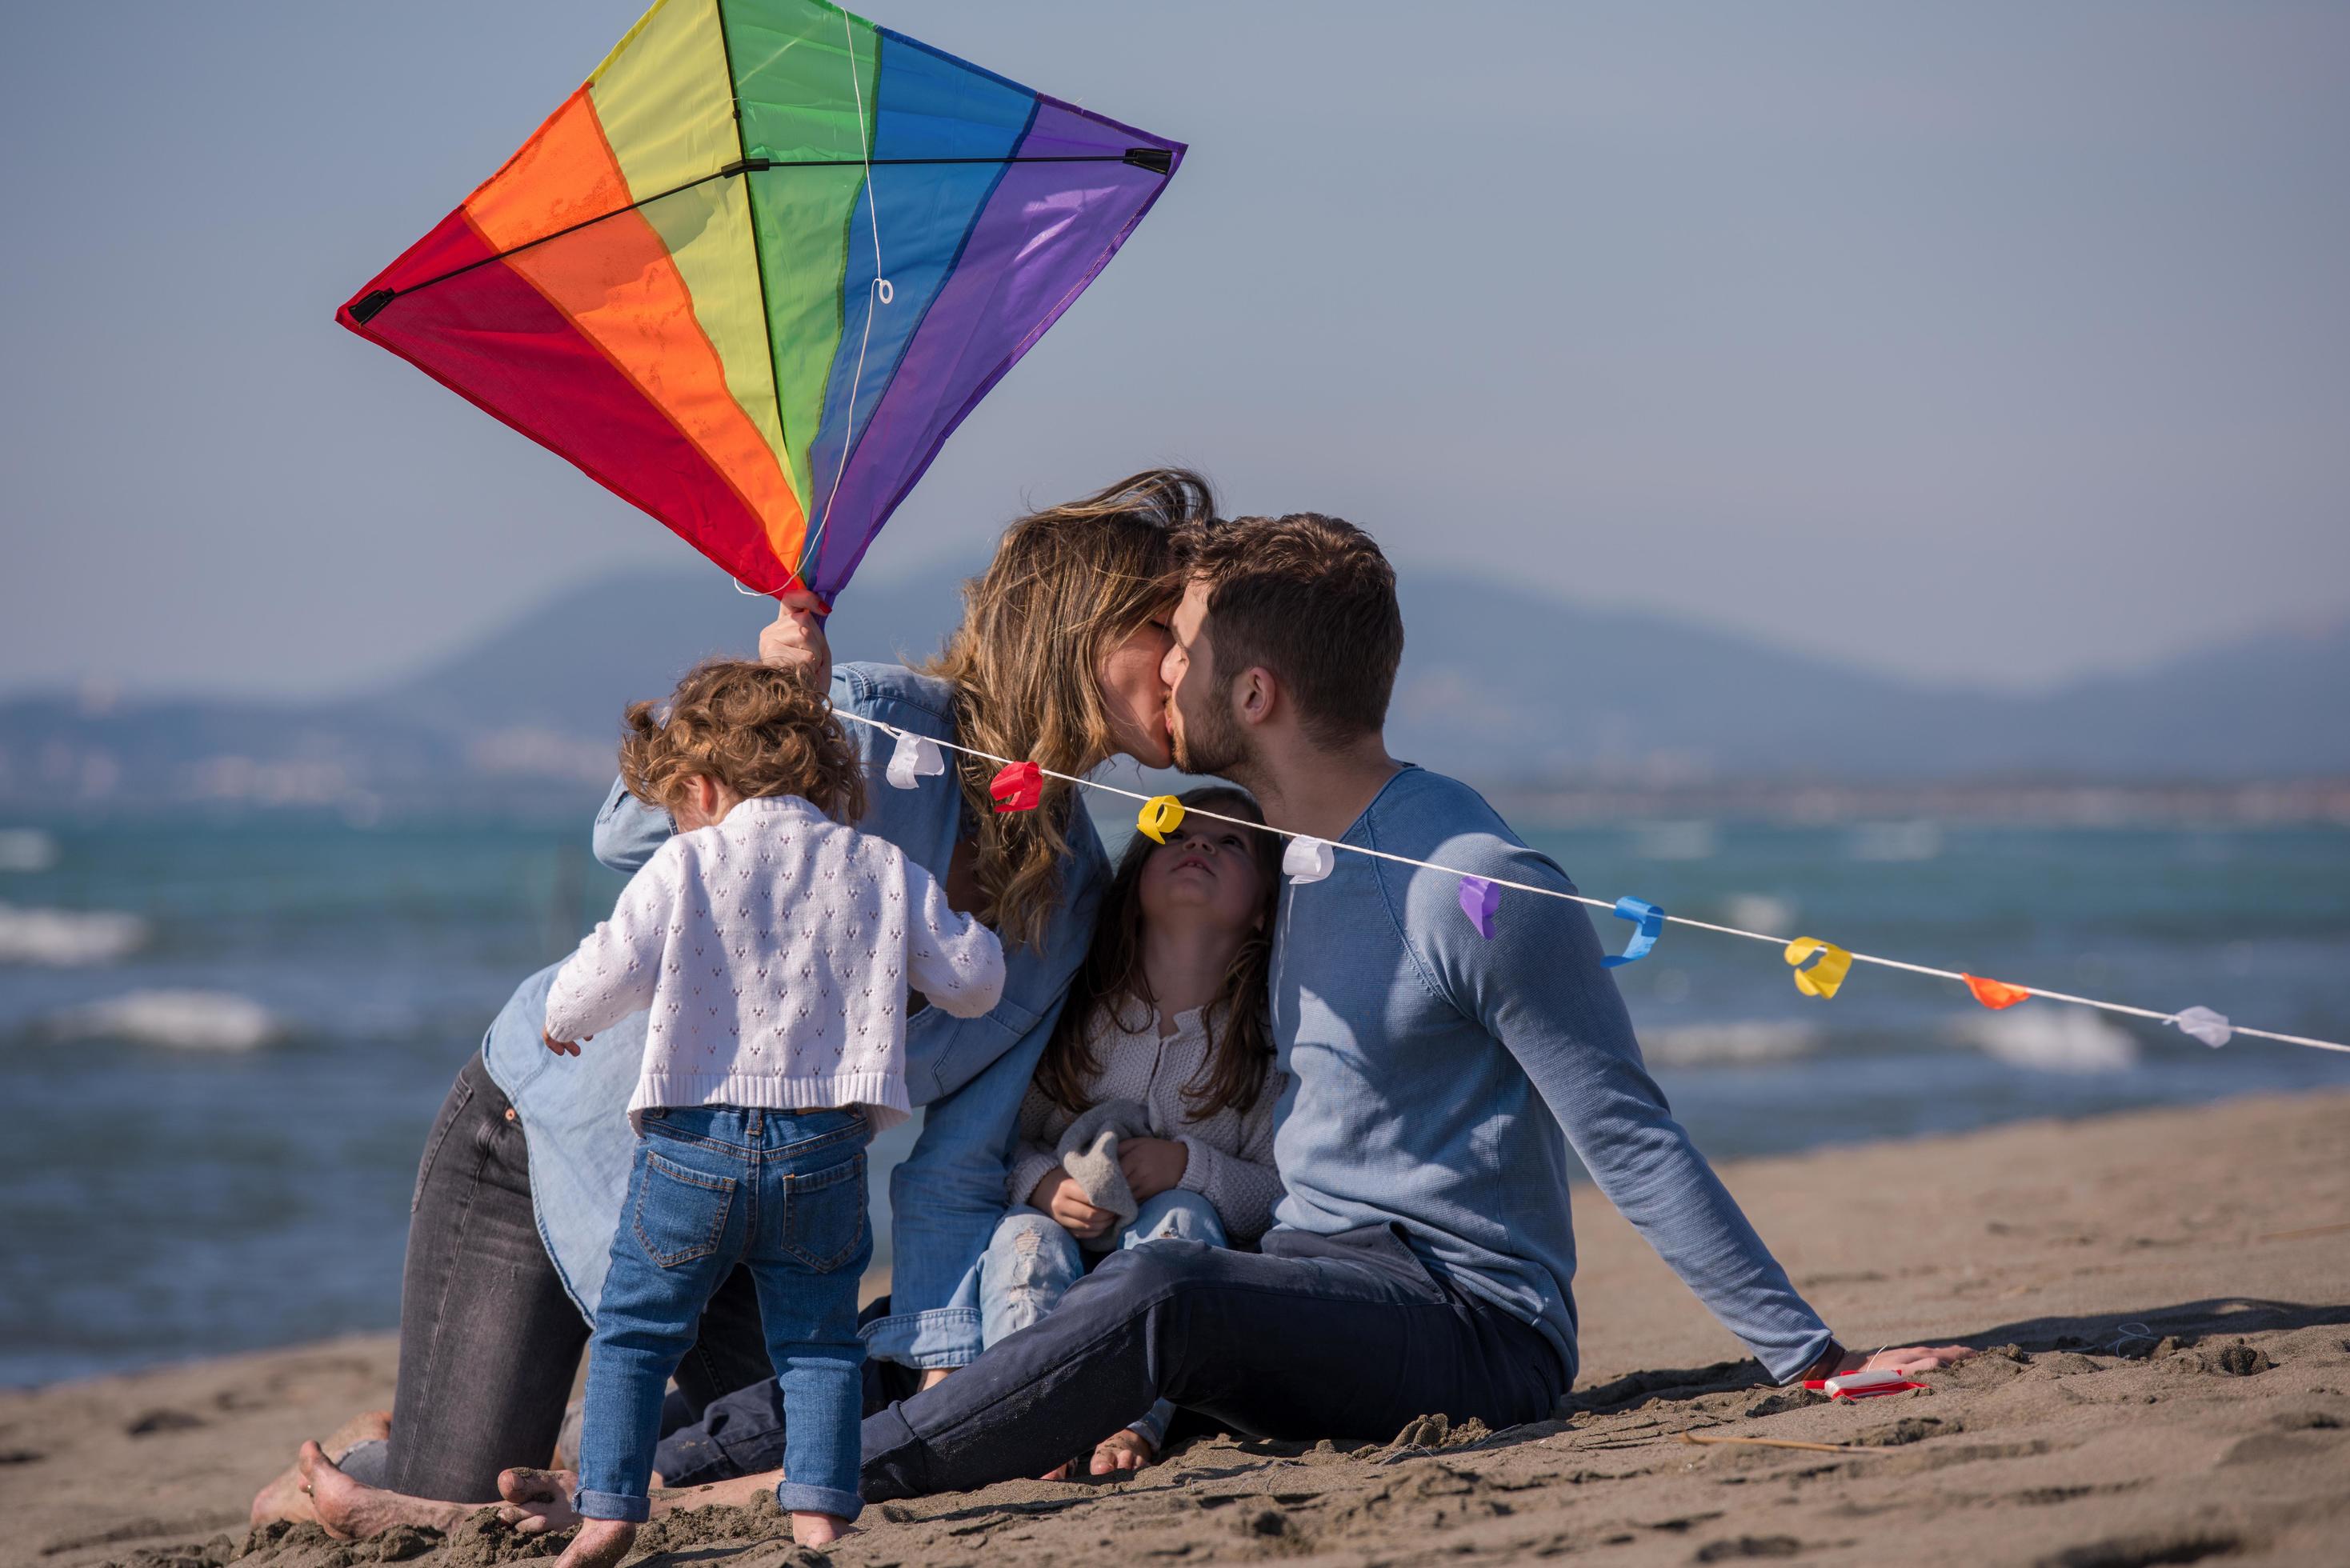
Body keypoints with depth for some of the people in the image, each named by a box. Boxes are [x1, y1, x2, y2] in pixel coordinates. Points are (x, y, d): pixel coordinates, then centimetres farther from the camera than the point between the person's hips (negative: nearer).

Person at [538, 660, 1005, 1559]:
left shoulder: (686, 864, -1)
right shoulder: (883, 870, 7)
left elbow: (615, 969, -8)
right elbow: (973, 981, 10)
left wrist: (564, 1017, 13)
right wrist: (968, 936, 33)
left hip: (692, 1143, -2)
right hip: (823, 1148, 2)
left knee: (634, 1331, 12)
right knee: (817, 1340, 14)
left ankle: (608, 1510, 6)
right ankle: (818, 1505, 2)